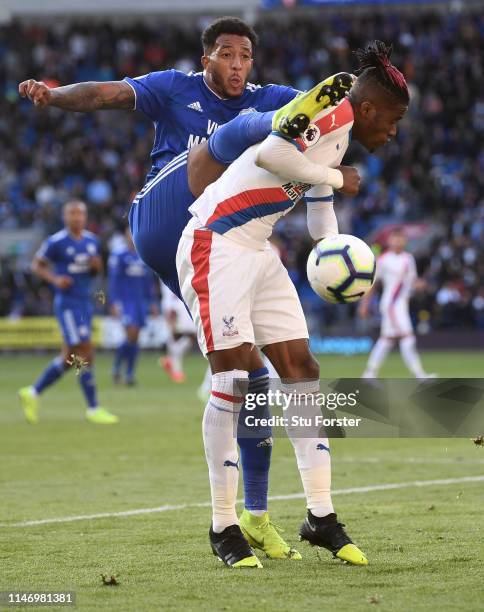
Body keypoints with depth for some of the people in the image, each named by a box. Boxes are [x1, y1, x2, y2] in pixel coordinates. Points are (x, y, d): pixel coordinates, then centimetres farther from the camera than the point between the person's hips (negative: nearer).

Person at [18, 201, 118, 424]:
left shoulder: (92, 241, 9)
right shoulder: (56, 242, -10)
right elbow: (37, 265, -1)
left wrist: (96, 266, -3)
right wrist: (54, 279, -17)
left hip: (85, 303, 8)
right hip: (67, 303, -8)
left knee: (69, 357, 12)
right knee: (85, 354, -10)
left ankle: (33, 393, 25)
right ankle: (93, 409, -3)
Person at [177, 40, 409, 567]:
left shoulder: (339, 137, 16)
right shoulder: (331, 112, -13)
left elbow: (320, 212, 23)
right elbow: (270, 154, -29)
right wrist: (336, 177, -16)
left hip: (258, 255, 10)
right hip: (216, 246, -10)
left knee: (301, 370, 4)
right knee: (234, 377, -11)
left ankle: (320, 516, 7)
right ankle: (224, 526, -3)